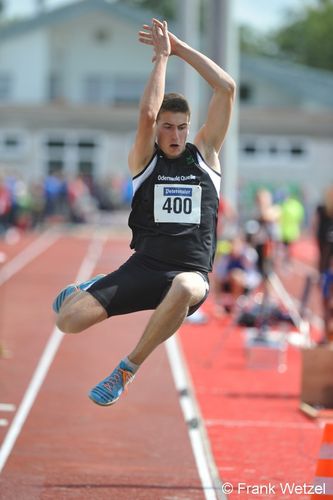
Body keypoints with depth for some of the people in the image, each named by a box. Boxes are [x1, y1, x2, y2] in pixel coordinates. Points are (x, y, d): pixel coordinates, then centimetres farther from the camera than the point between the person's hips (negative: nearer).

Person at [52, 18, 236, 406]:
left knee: (184, 288, -42)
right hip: (143, 268, 1)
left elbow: (227, 88, 3)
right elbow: (147, 113, -13)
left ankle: (128, 369, -17)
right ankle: (87, 290, 27)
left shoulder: (204, 154, 11)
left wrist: (180, 47, 2)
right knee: (68, 320, -17)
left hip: (191, 273, -1)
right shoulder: (143, 159, 8)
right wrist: (161, 56, -4)